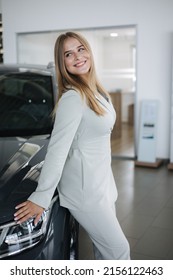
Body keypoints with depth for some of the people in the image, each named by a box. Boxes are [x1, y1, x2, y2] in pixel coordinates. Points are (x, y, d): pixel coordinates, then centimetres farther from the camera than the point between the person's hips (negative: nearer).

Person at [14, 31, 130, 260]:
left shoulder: (95, 90, 7)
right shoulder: (73, 98, -22)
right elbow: (57, 150, -24)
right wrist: (41, 198, -20)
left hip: (101, 180, 8)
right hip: (84, 186, -8)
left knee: (104, 247, 19)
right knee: (118, 248, 1)